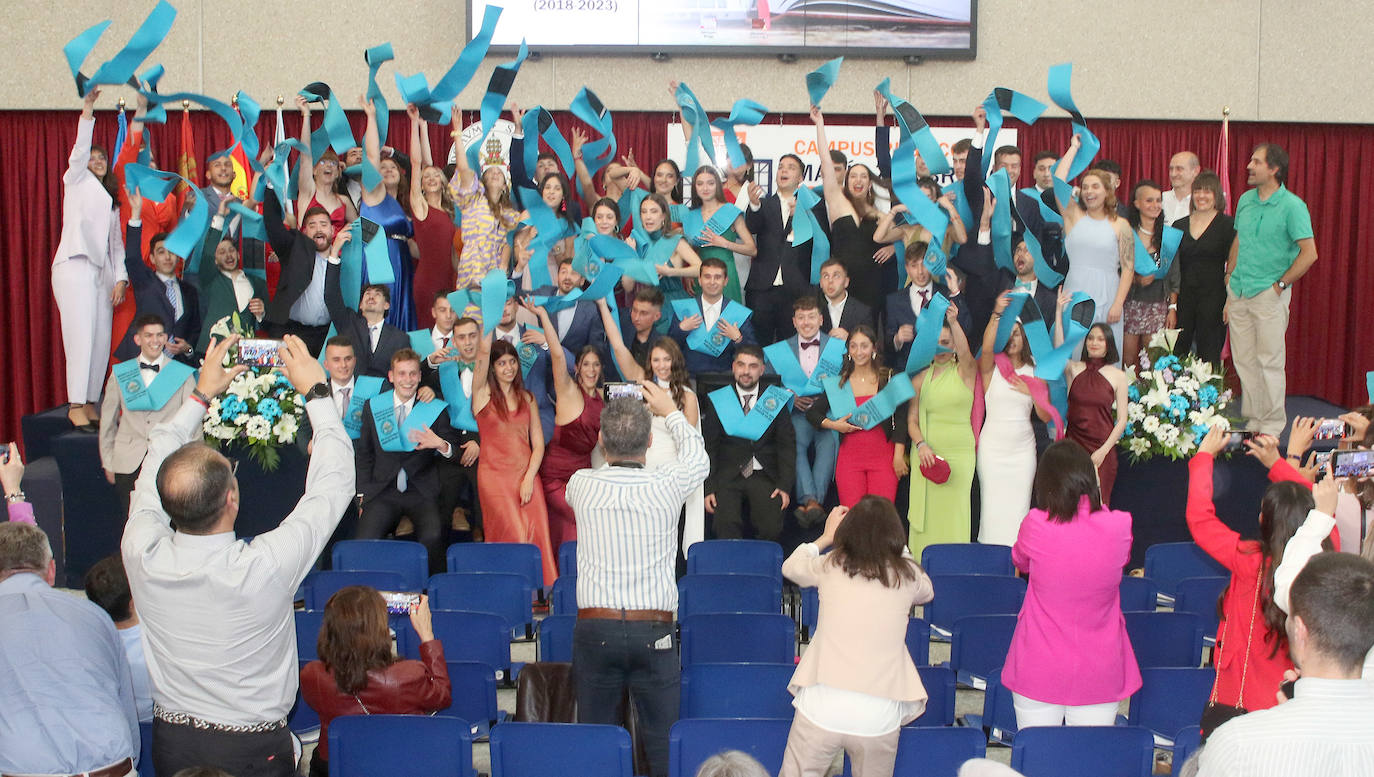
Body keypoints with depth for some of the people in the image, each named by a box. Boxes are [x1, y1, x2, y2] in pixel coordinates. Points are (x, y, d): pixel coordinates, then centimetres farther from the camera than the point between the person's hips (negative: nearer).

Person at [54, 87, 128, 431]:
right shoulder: (76, 180, 14)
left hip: (102, 271, 6)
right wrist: (87, 109, -13)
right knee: (81, 336, -13)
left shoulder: (111, 201, 26)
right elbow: (80, 149, -3)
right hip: (74, 265, -5)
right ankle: (76, 406, -13)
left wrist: (120, 277, 7)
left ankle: (89, 404, 2)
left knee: (101, 340, -1)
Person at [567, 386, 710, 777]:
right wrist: (670, 410, 31)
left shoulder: (581, 484, -2)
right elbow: (698, 458, 19)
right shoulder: (666, 486, -5)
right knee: (663, 739, 6)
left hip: (594, 627, 1)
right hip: (652, 630, -1)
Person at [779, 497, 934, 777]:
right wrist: (896, 545, 30)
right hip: (879, 718, 1)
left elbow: (790, 566, 23)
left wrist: (825, 538, 36)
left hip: (821, 710, -1)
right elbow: (927, 592, 27)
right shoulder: (907, 575, 1)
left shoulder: (830, 567, 1)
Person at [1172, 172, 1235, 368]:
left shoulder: (1227, 224, -1)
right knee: (1178, 353, 2)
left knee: (1209, 355, -1)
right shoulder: (1179, 225, 11)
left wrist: (1231, 301, -11)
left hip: (1213, 297, -4)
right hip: (1184, 297, 4)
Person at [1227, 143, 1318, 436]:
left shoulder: (1292, 206, -10)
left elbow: (1309, 253, -13)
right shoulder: (1245, 200, 9)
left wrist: (1280, 284, -10)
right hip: (1239, 292, 6)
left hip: (1269, 294, -6)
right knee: (1243, 360, 10)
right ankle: (1251, 419, 21)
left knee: (1269, 361, -1)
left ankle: (1272, 423, 9)